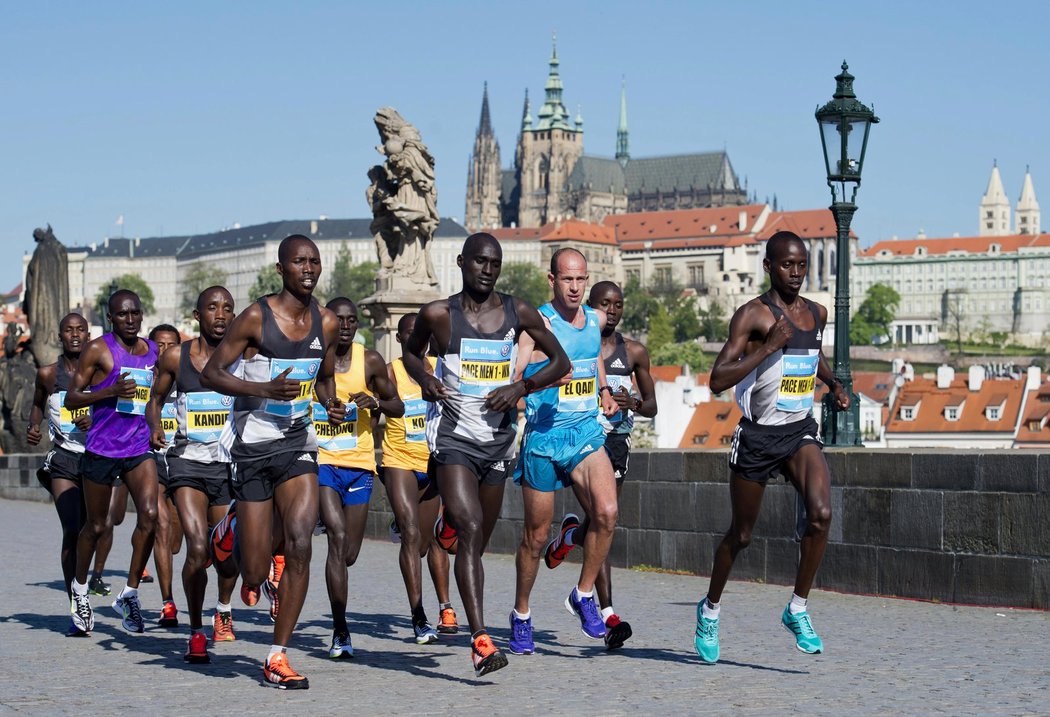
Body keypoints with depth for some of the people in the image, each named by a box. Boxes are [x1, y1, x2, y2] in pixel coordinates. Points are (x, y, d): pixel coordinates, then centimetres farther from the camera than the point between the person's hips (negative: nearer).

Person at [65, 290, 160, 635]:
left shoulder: (152, 350, 10)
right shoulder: (98, 350, -6)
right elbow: (71, 399, -7)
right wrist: (111, 391, -20)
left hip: (140, 448, 4)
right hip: (102, 448, -4)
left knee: (150, 515, -15)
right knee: (97, 526, 8)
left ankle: (130, 593, -2)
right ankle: (80, 588, 32)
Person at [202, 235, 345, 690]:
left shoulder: (327, 324, 4)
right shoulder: (255, 318, -10)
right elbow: (210, 374, -8)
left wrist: (331, 404, -1)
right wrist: (265, 389, -22)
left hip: (297, 443, 4)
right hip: (252, 444, -3)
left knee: (300, 544, -17)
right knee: (255, 576, -1)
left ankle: (277, 659, -7)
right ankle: (229, 532, 38)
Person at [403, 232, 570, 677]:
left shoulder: (518, 313, 1)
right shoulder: (438, 315, -3)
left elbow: (560, 362, 9)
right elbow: (410, 351, 16)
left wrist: (521, 387, -8)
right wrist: (425, 379, -5)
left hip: (499, 438, 4)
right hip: (452, 436, -4)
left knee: (479, 540, 15)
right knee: (470, 531, -21)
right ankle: (480, 639, -27)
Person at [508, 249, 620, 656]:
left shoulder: (596, 319, 8)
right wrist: (544, 375, -35)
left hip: (587, 432, 4)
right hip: (544, 436, -4)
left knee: (607, 512, -19)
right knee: (537, 535, 6)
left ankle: (583, 596, 0)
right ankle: (521, 615, 25)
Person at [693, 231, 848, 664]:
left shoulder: (816, 313, 7)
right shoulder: (753, 315, -13)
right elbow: (717, 380, -22)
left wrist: (834, 384, 17)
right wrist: (769, 346, -27)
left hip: (801, 433, 4)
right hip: (757, 436, -4)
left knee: (821, 513, -21)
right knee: (741, 534, 10)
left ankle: (798, 609, -6)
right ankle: (710, 609, 34)